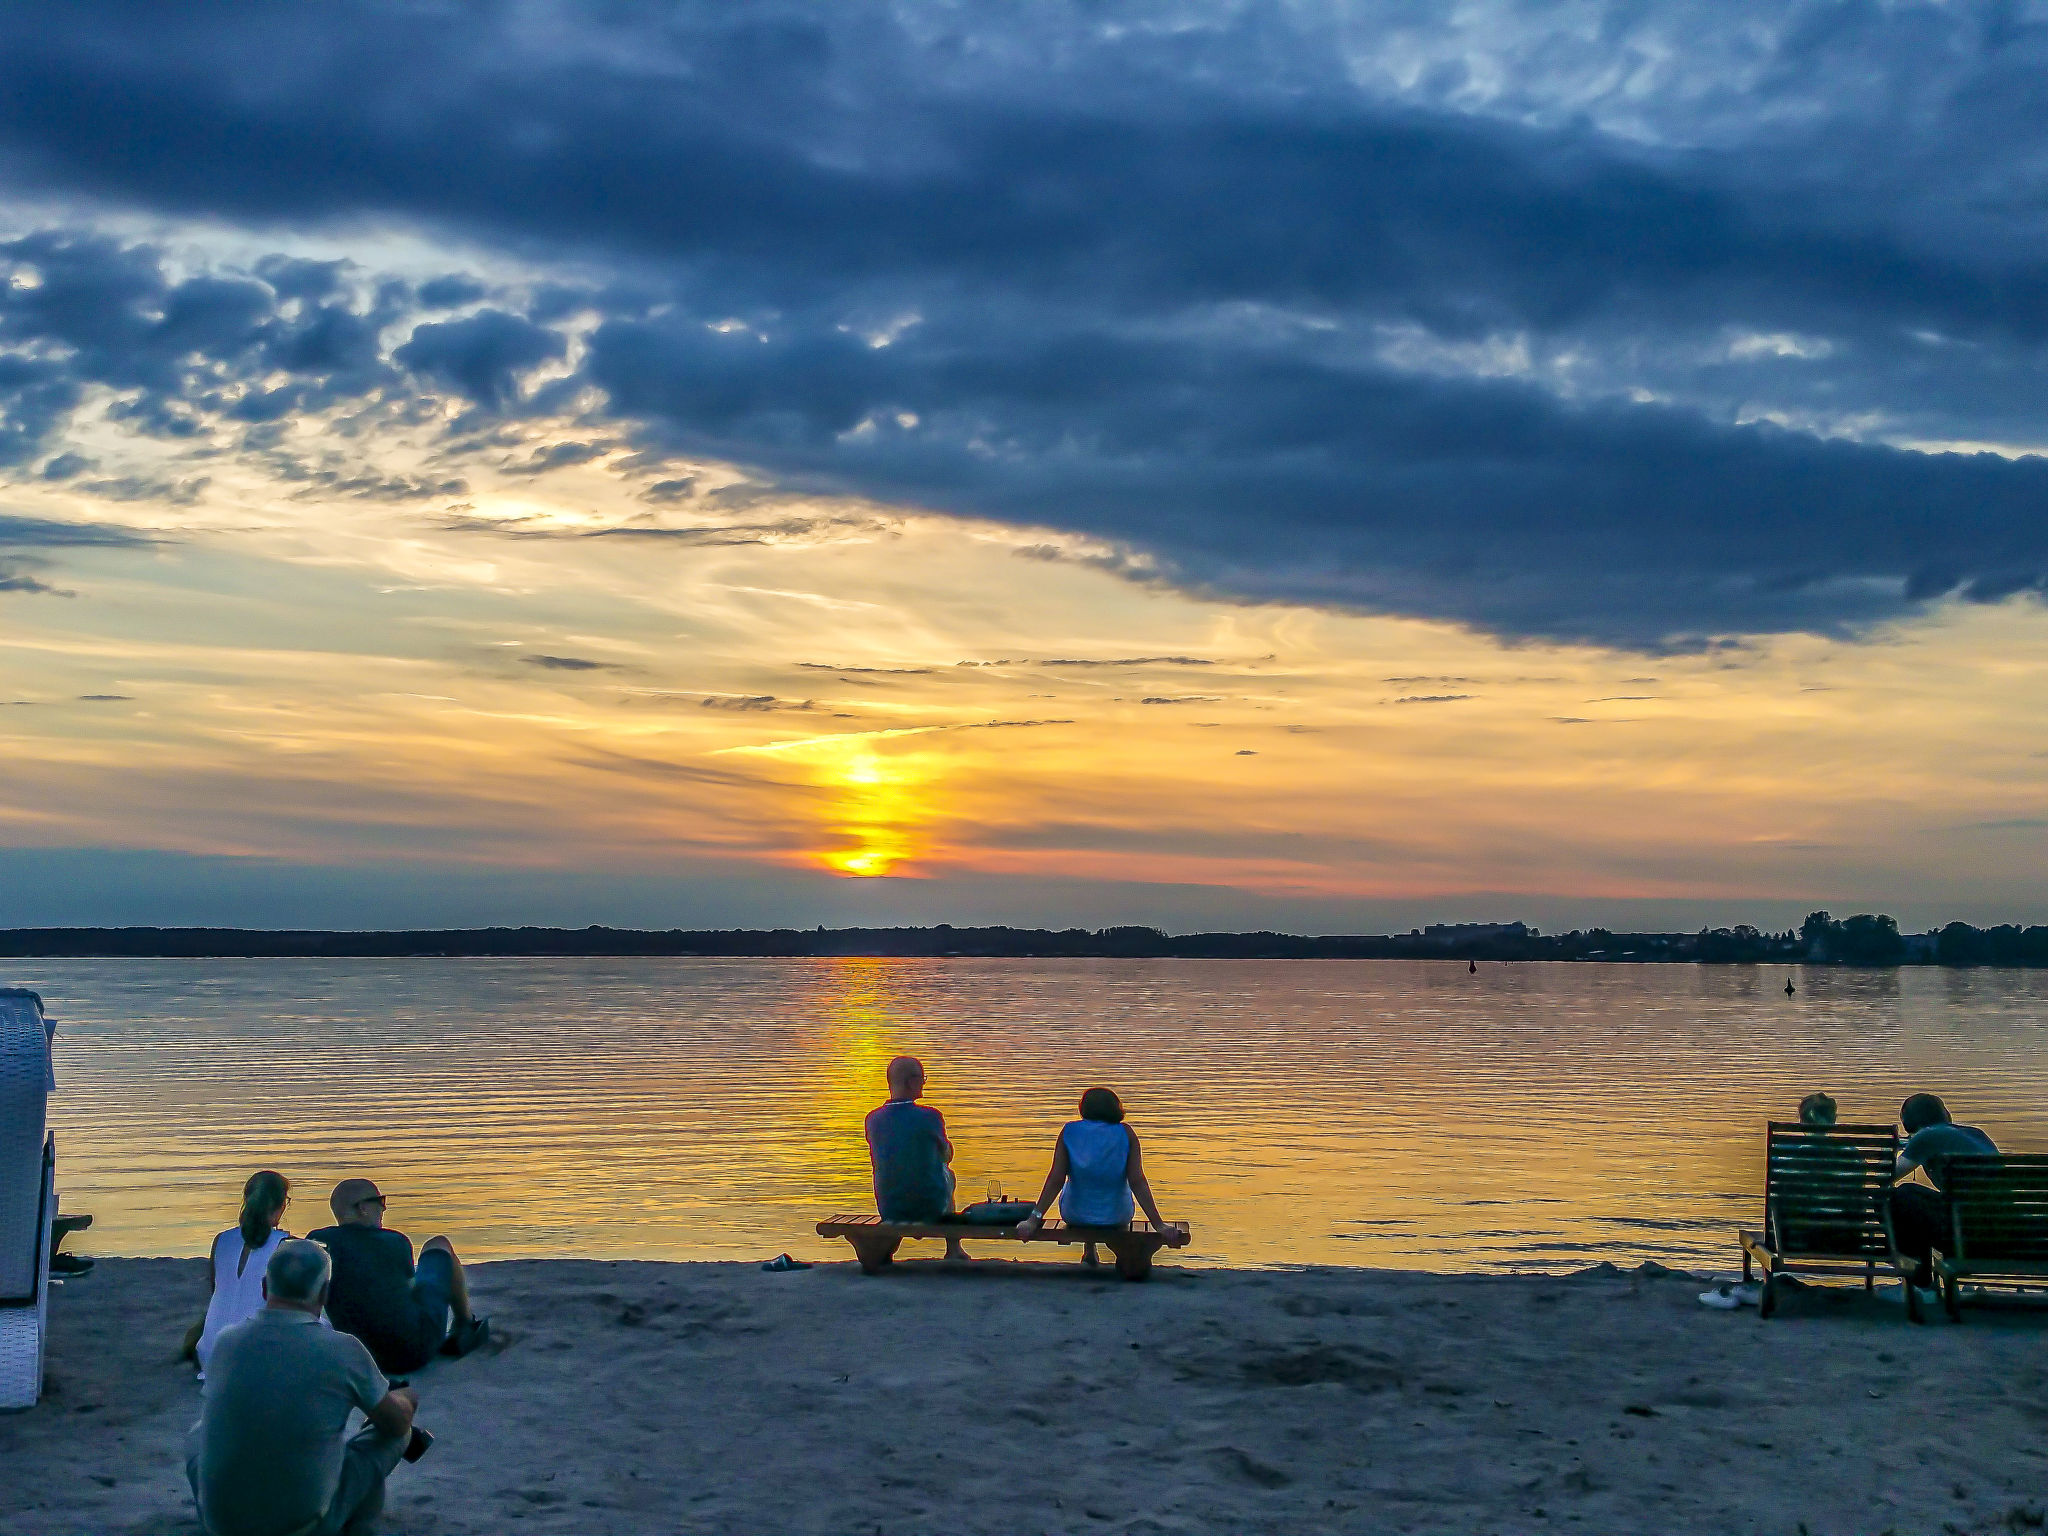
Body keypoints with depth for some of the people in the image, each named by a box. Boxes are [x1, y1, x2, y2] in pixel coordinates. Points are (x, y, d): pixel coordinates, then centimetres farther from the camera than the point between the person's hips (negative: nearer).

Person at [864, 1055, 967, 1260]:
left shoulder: (873, 1119, -7)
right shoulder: (930, 1116, -17)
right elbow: (947, 1155, 1)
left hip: (889, 1210, 3)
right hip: (931, 1208, -3)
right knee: (947, 1172, 30)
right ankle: (954, 1249, 40)